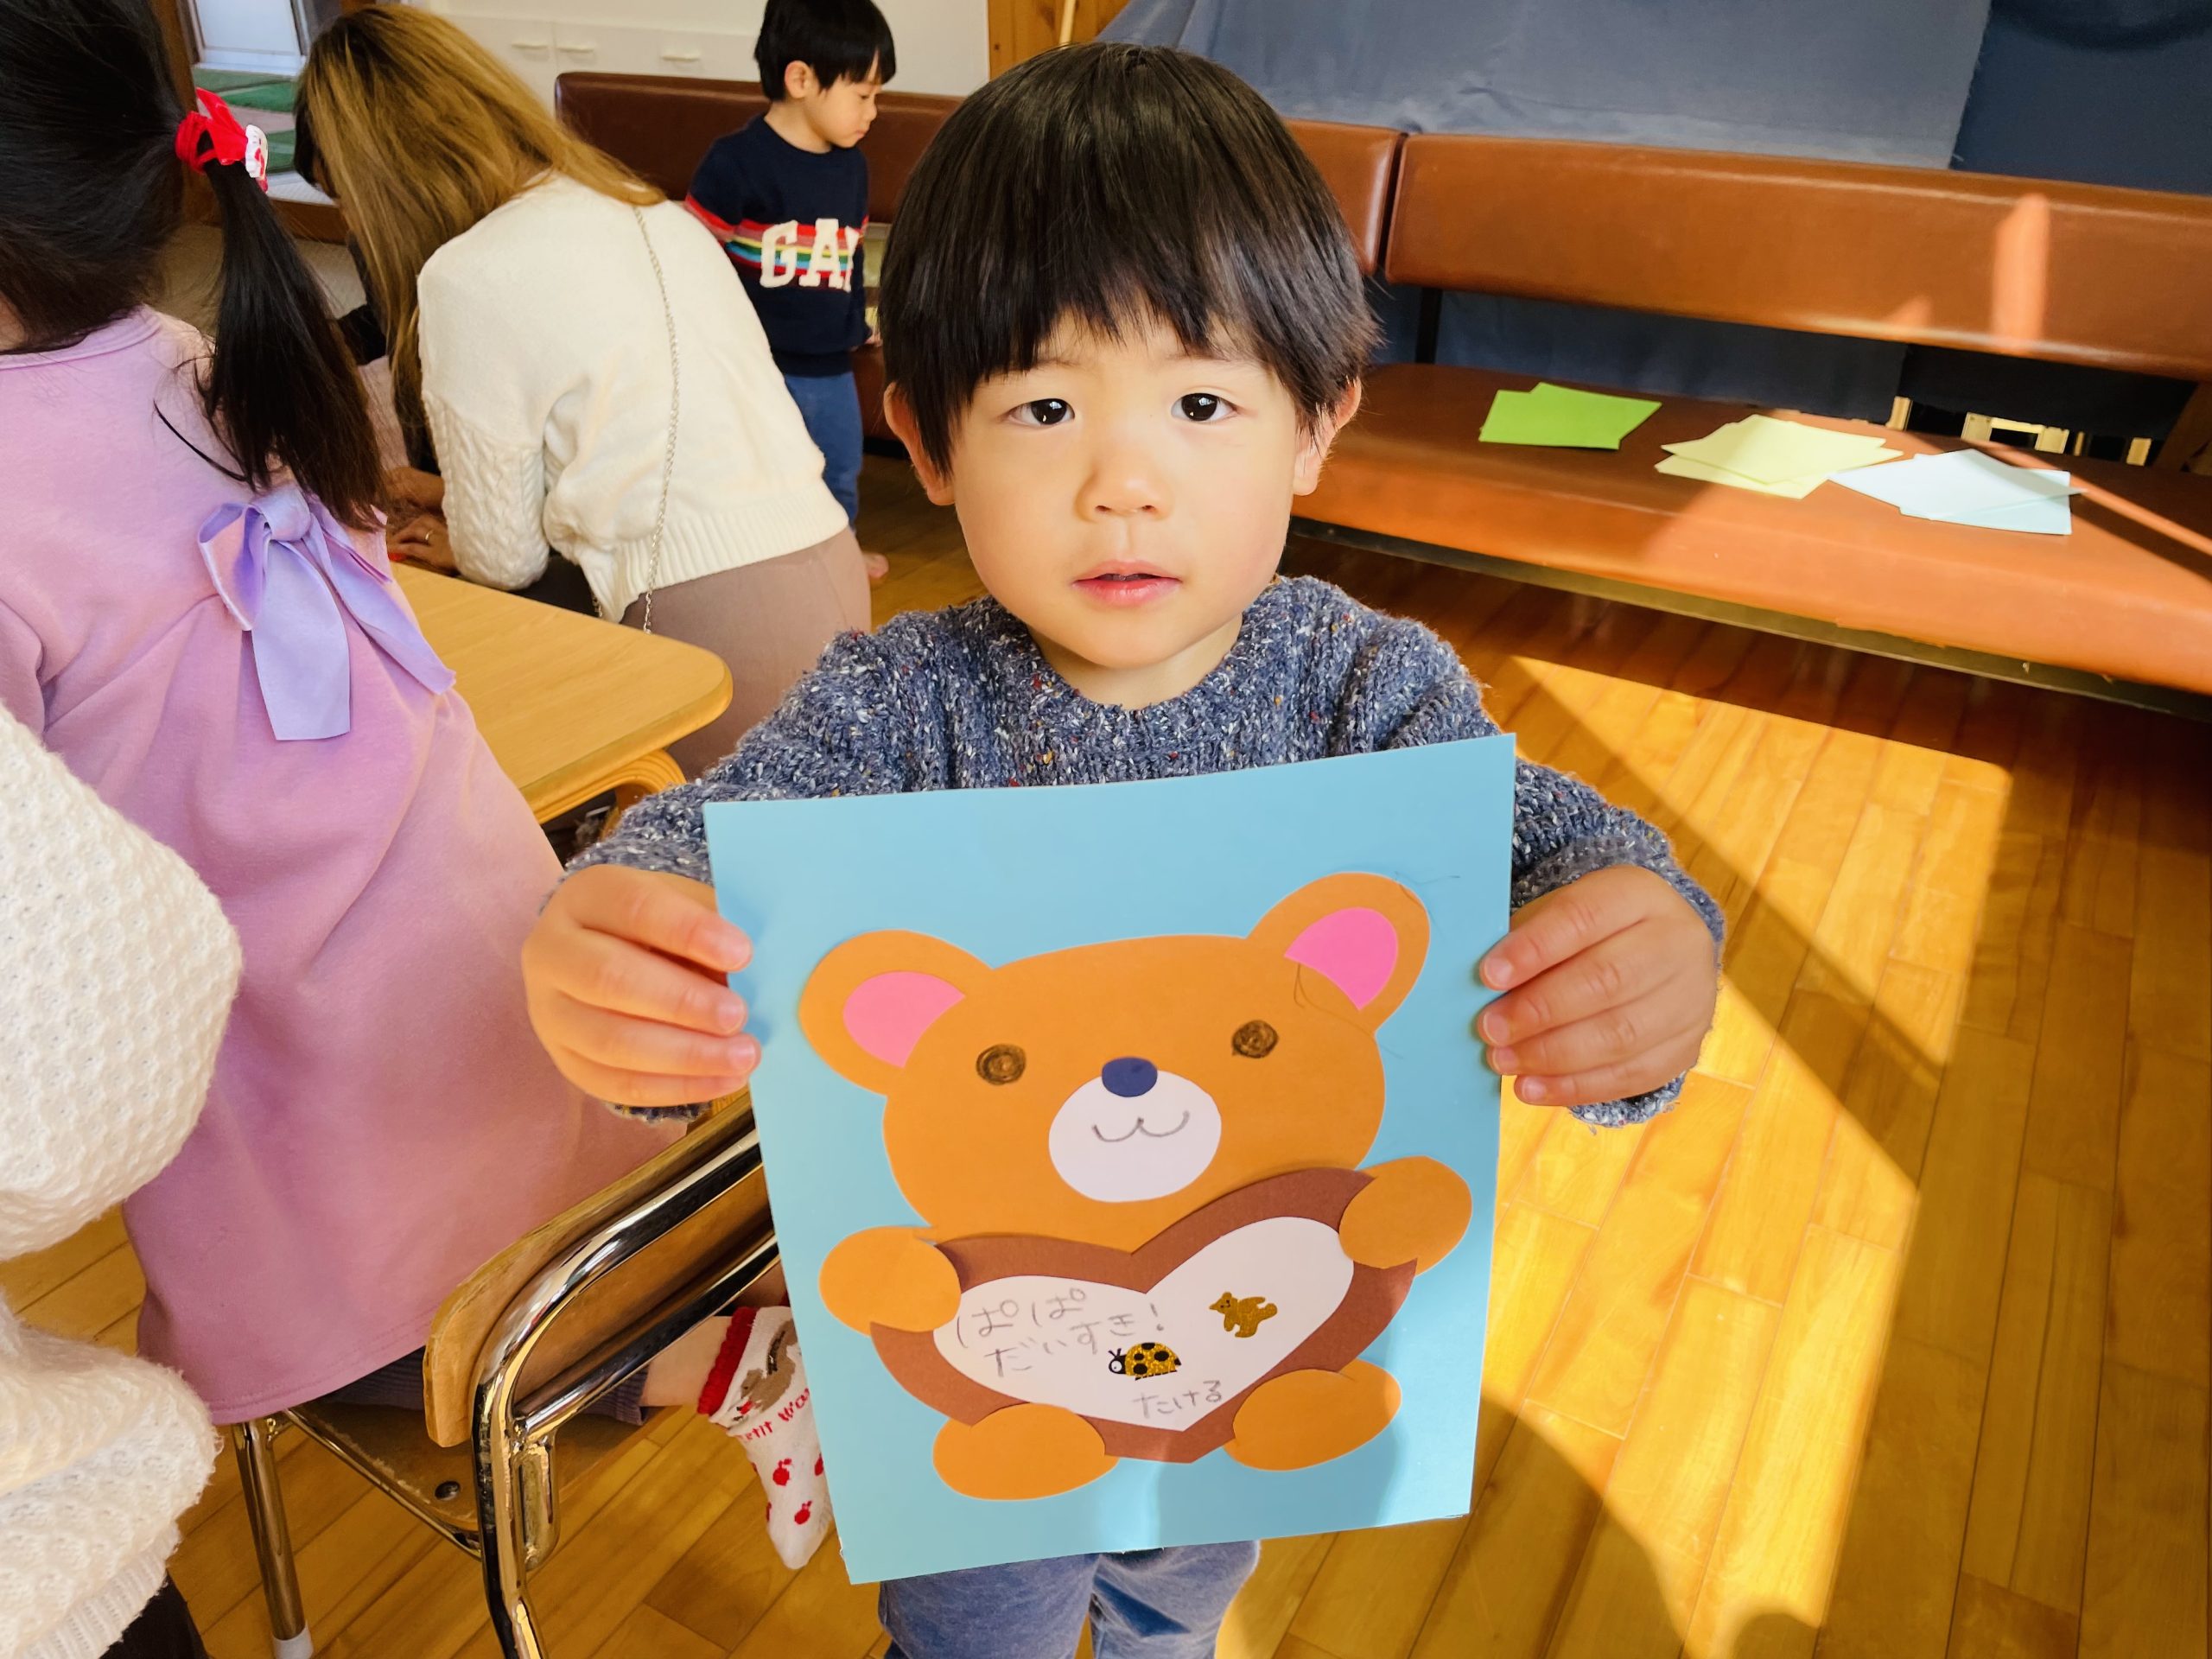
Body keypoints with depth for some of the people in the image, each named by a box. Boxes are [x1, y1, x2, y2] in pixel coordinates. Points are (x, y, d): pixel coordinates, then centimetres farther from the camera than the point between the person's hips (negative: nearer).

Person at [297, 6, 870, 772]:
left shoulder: (469, 275, -8)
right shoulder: (646, 207, 14)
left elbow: (503, 558, 1)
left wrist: (452, 543, 25)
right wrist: (463, 494, 36)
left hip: (715, 624, -7)